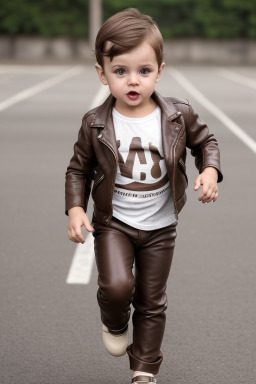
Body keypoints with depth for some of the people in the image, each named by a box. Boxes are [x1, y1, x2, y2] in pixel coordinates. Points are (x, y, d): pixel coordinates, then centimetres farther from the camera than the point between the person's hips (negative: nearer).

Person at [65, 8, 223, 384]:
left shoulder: (179, 115, -11)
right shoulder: (96, 124, -12)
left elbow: (205, 141, 7)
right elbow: (79, 169, 0)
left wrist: (210, 170, -12)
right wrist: (75, 208, -13)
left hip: (160, 227, 2)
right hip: (114, 222, -1)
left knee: (152, 302, 10)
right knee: (117, 286, -22)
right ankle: (115, 323, 14)